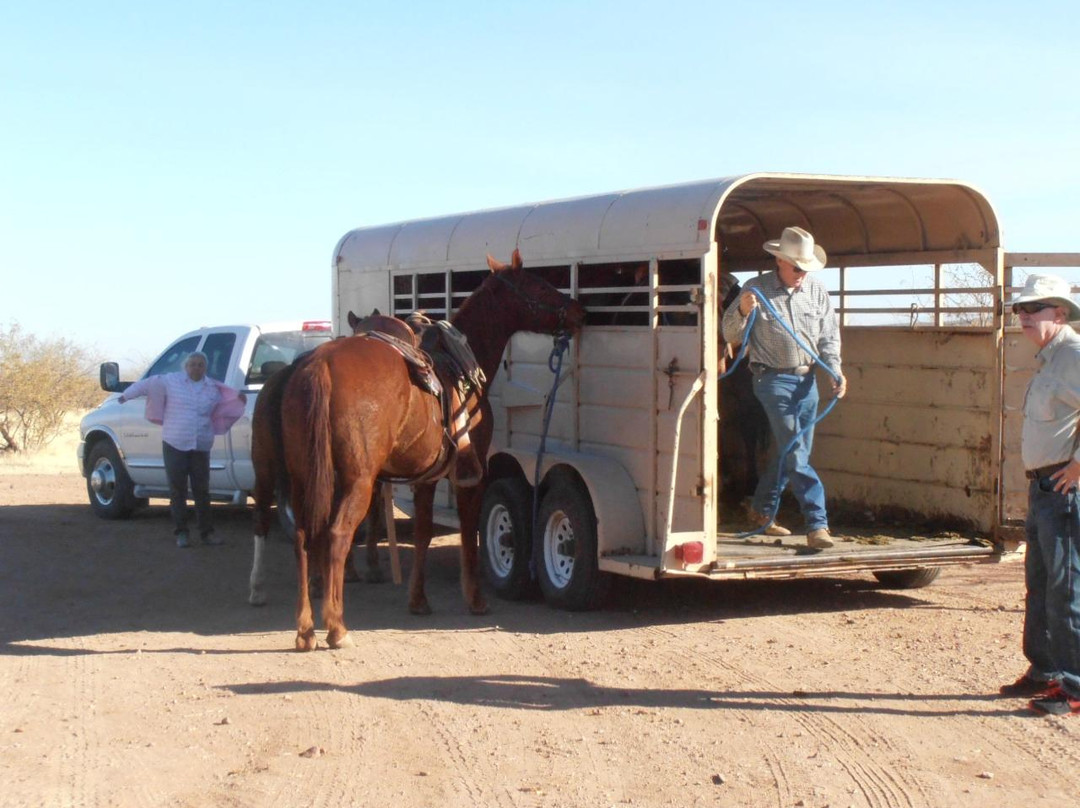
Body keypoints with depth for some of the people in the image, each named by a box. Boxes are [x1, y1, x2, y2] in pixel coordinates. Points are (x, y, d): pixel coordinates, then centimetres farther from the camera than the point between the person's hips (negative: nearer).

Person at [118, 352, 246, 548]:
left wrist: (239, 399, 1)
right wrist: (127, 395, 8)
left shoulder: (214, 388, 9)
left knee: (202, 490, 4)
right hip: (174, 444, -2)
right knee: (178, 490, 1)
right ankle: (180, 533, 8)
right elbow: (147, 384, 5)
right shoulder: (170, 381, -1)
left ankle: (206, 531, 13)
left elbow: (226, 405, 19)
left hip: (201, 447, 2)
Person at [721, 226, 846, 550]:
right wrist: (742, 311, -25)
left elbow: (829, 336, 10)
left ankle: (761, 511, 30)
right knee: (795, 454, -10)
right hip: (774, 380, -5)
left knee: (791, 451, 12)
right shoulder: (756, 289, -6)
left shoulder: (816, 290, 5)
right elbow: (731, 336, -5)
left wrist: (835, 371, -4)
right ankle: (817, 523, -11)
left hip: (807, 380, 5)